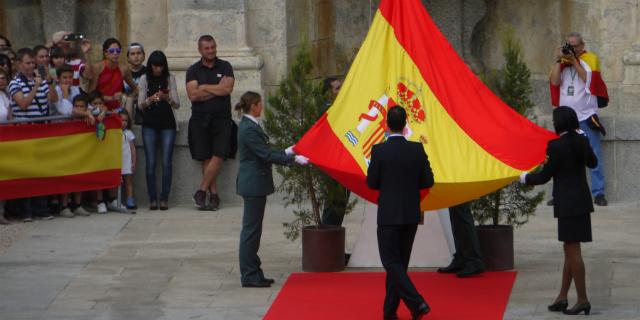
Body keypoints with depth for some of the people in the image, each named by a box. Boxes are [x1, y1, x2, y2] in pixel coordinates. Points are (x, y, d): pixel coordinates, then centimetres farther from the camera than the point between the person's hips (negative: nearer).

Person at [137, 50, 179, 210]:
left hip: (167, 124, 0)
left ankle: (164, 198, -1)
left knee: (166, 162, -5)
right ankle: (152, 198, 1)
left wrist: (167, 98, -20)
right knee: (150, 162, -4)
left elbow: (177, 104, 0)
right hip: (149, 125, 0)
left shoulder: (170, 79, 3)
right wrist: (150, 100, -19)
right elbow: (140, 104, 1)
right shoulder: (144, 79, 4)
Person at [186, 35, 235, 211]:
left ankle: (201, 192, -7)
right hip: (200, 119, 1)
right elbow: (193, 95, -6)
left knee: (218, 156, -12)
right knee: (206, 158, -2)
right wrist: (217, 89, -4)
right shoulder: (193, 70, 8)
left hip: (221, 118, -1)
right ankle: (214, 195, 2)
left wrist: (204, 87, -4)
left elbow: (227, 88, -8)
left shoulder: (225, 67, 9)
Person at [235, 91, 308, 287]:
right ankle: (249, 276, 1)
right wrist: (293, 159, -17)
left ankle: (253, 273, 19)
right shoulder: (249, 129, -19)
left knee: (252, 229, 13)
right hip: (253, 184, -10)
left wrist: (286, 152, 22)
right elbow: (266, 155, -20)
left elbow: (264, 152, 18)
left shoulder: (250, 126, 12)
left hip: (254, 184, 10)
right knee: (251, 229, -4)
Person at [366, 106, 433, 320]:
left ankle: (417, 303, -17)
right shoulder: (417, 150, -4)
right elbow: (428, 181, -1)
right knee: (400, 262, 14)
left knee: (391, 262, 0)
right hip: (411, 214, 4)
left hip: (389, 215, -4)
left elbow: (371, 183, -7)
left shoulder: (379, 150, -12)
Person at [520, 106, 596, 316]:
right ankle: (562, 297, 19)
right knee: (570, 250, 14)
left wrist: (525, 178, 9)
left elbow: (544, 176, -10)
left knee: (573, 250, -3)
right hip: (582, 201, 8)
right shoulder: (582, 141, 4)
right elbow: (592, 163, 21)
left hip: (568, 204, -8)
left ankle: (582, 300, -1)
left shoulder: (557, 146, -16)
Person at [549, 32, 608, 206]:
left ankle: (598, 192, -2)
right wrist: (559, 60, -6)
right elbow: (555, 81, -2)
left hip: (586, 116, -3)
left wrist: (574, 60, -10)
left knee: (594, 156, -4)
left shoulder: (591, 58, 3)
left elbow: (588, 79, -12)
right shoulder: (562, 60, 11)